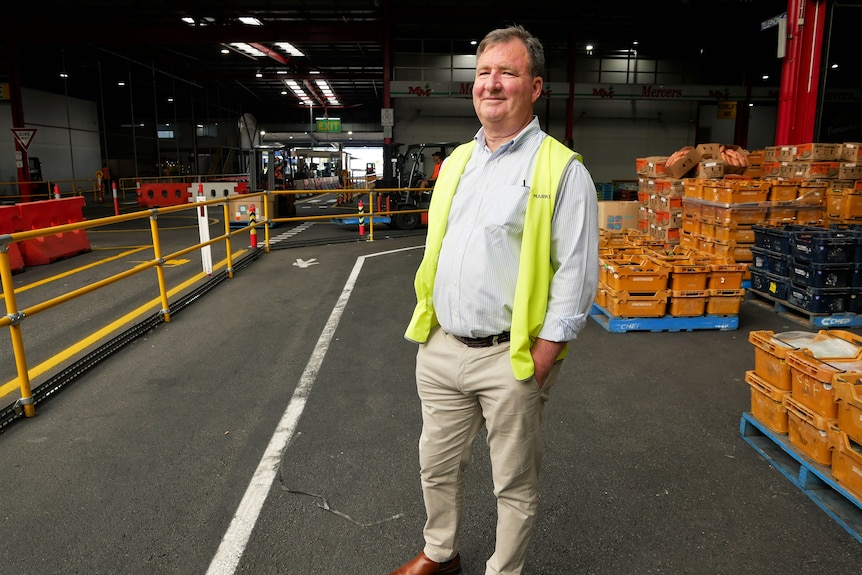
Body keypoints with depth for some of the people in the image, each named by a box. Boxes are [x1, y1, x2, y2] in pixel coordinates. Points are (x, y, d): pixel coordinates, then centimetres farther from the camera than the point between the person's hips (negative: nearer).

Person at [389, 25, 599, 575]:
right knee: (437, 465, 21)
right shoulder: (456, 161, 11)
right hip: (440, 347, 6)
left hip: (509, 356, -6)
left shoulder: (561, 170, -9)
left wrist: (539, 362, -16)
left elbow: (577, 275, -13)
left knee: (515, 482, 13)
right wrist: (428, 327, 10)